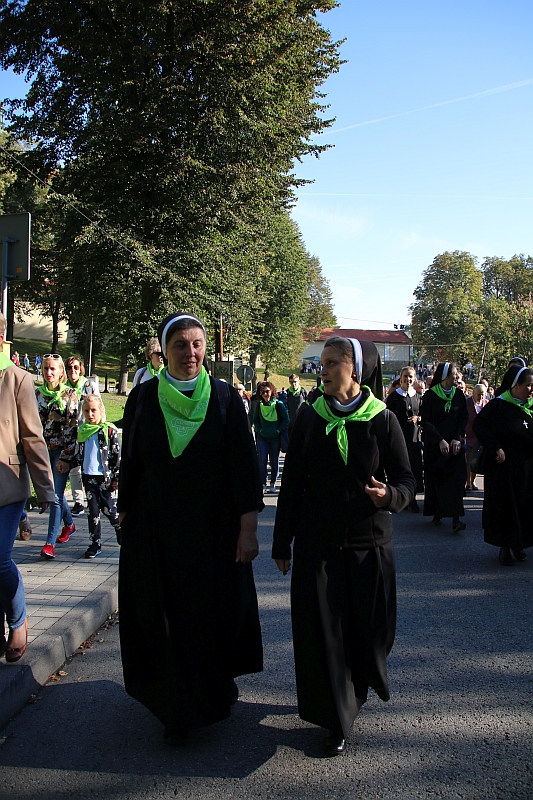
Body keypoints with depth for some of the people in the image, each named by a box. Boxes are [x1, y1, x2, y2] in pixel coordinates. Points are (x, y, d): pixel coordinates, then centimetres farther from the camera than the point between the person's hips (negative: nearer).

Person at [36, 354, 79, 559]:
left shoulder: (69, 394, -6)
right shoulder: (37, 393, 7)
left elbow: (72, 427, -8)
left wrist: (66, 457, -12)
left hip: (61, 450, -5)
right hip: (43, 449, 5)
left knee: (56, 495, -8)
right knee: (55, 491, 16)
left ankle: (50, 542, -5)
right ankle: (69, 524, 39)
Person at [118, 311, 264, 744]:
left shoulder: (225, 398, -3)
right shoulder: (144, 399, 0)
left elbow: (244, 465, -5)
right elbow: (130, 464, 5)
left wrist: (248, 528, -10)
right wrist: (127, 520, 5)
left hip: (215, 529, 0)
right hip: (156, 530, 1)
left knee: (218, 612, 10)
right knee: (166, 616, 5)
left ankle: (217, 690, 36)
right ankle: (177, 711, 22)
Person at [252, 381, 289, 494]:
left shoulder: (278, 404, -6)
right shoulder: (259, 405, 3)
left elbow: (286, 420, 0)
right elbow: (255, 420, 14)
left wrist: (278, 430, -7)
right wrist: (259, 430, 1)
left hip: (275, 437, -1)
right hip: (262, 437, 2)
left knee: (274, 462, 5)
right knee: (262, 460, -7)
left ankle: (273, 484, 17)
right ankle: (263, 484, -3)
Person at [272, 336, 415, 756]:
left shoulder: (383, 420, -5)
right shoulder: (309, 417, -2)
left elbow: (406, 479, 0)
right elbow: (291, 482, 2)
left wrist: (390, 495, -24)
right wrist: (282, 543, 3)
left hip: (369, 543, 0)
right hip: (317, 543, 1)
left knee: (370, 627, 7)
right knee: (323, 629, 1)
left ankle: (359, 687, 40)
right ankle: (338, 719, 20)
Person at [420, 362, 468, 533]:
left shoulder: (459, 394, 6)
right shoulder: (430, 396, -5)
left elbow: (464, 418, 5)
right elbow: (426, 421, -7)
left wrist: (457, 438, -9)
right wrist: (440, 440, -16)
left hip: (455, 443, 2)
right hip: (434, 444, -2)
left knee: (456, 479, -8)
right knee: (435, 479, 2)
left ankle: (456, 519, -11)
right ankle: (437, 514, 16)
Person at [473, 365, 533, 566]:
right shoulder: (499, 405, -10)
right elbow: (478, 425, -12)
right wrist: (495, 448, -18)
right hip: (504, 465, -5)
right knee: (505, 506, 2)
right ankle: (504, 548, 14)